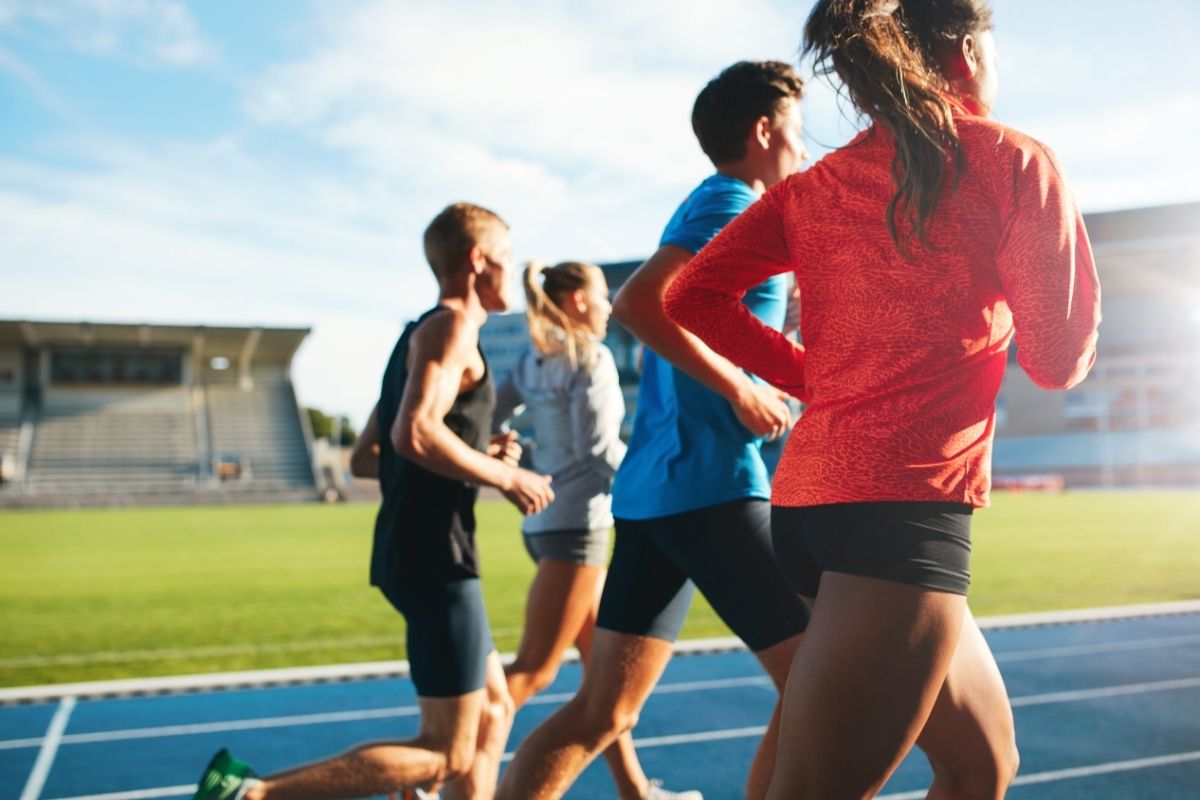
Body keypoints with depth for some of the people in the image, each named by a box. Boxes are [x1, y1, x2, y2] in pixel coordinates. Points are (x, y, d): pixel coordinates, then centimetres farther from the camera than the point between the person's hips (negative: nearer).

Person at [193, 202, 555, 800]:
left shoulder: (422, 336, 20)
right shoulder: (451, 325, -9)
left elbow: (365, 458, 21)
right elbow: (415, 433, -26)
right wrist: (504, 477, -13)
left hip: (413, 552, 10)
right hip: (434, 554, -10)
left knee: (493, 712, 17)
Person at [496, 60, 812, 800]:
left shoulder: (704, 206, 22)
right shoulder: (735, 205, -6)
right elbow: (639, 303, -23)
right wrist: (742, 392, -17)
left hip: (654, 486, 10)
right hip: (711, 483, -9)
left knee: (602, 712, 9)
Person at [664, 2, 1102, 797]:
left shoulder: (814, 187, 15)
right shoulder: (1015, 161, 0)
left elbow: (693, 296, 7)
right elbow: (1058, 358, 0)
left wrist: (814, 374, 13)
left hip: (812, 494, 8)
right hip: (906, 502, -8)